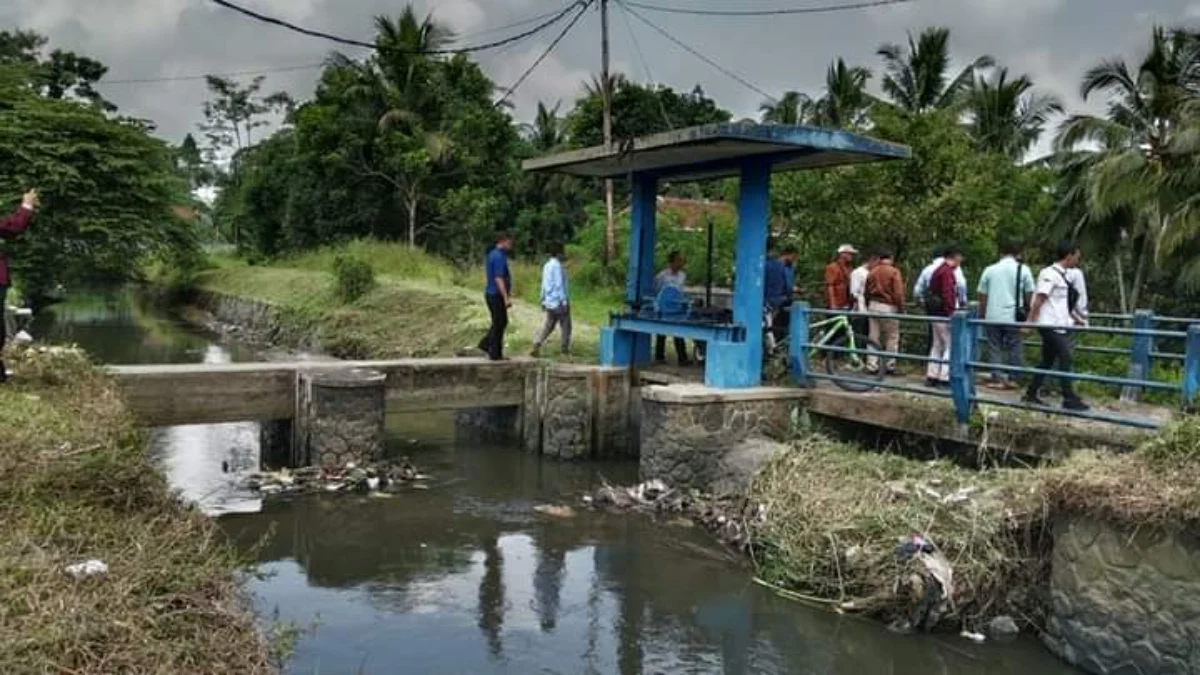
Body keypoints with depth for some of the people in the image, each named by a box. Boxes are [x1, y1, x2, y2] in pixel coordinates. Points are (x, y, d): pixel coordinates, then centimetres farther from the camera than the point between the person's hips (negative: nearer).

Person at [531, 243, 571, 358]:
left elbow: (544, 285, 17)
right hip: (559, 301, -9)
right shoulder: (557, 266, -15)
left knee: (548, 325, 12)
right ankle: (565, 350, 7)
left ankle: (536, 344, -2)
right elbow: (559, 285, -19)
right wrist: (564, 301, -18)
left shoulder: (547, 266, 13)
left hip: (550, 302, 9)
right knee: (565, 326, 2)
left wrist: (543, 300, 21)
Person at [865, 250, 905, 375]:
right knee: (892, 338, 6)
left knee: (873, 338, 8)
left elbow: (866, 292, 11)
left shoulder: (872, 272, 6)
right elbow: (898, 293, -14)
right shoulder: (894, 272, -9)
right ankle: (890, 366, 9)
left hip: (873, 306, 5)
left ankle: (872, 366, 8)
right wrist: (901, 309, -5)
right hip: (889, 308, -5)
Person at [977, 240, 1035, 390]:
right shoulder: (1023, 269, 0)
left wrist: (983, 315, 17)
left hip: (992, 316, 1)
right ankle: (1012, 379, 10)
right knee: (1015, 347, 10)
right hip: (1013, 317, -1)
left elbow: (982, 295, 7)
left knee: (995, 347, 9)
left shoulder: (990, 269, 5)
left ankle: (997, 378, 7)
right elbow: (1029, 294, 3)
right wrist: (1028, 311, 18)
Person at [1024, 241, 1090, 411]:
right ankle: (1070, 399, -4)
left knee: (1047, 360, 12)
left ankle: (1031, 394, 19)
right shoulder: (1050, 274, -14)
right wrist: (1031, 322, -19)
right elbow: (1038, 300, -17)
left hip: (1059, 325, 10)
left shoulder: (1063, 275, 15)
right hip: (1051, 325, -10)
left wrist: (1078, 319, 22)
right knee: (1065, 358, -9)